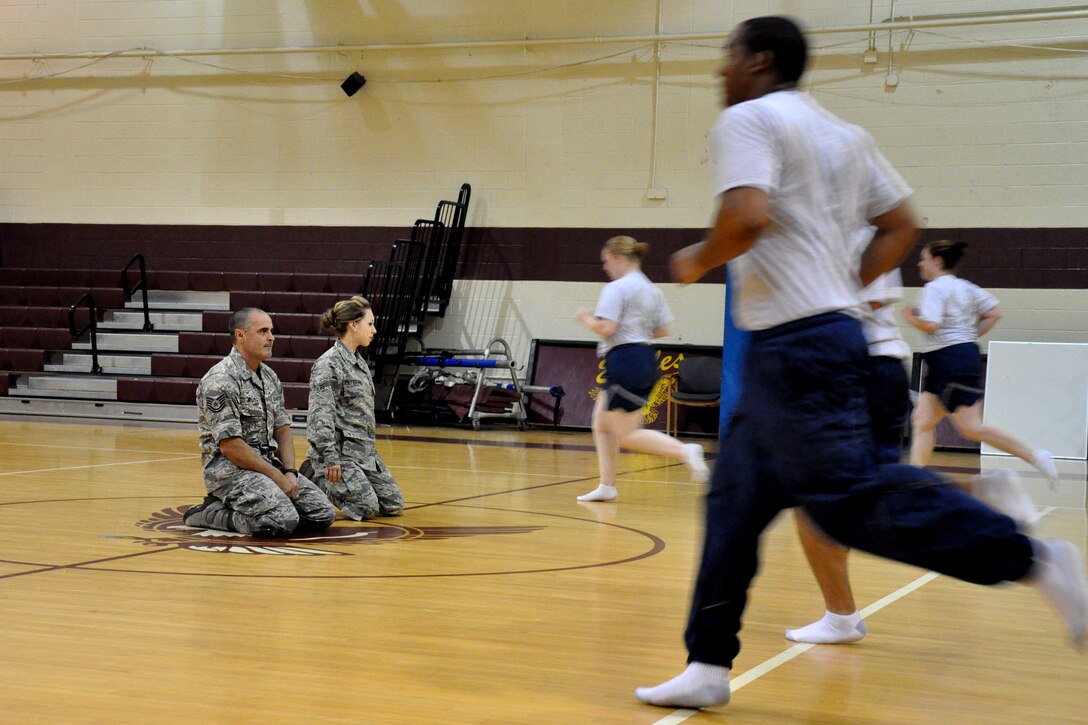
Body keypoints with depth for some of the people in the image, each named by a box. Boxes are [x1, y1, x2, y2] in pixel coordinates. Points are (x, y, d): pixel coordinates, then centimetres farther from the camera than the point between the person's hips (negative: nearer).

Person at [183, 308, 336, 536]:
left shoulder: (270, 377, 13)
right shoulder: (220, 380, -15)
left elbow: (282, 429, 14)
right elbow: (230, 445, -19)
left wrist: (290, 472, -3)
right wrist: (276, 476, -17)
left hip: (268, 463, 9)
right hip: (230, 467, -9)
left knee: (323, 513, -4)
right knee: (283, 520, -30)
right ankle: (213, 512, -6)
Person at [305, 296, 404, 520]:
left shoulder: (359, 360, 13)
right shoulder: (329, 363, -14)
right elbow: (322, 415, -19)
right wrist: (330, 458, -22)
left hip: (364, 449, 9)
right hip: (340, 449, -9)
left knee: (394, 504, 5)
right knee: (368, 507, -14)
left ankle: (325, 482, 18)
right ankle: (317, 480, 6)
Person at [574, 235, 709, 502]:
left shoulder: (617, 288, -11)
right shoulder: (651, 289, 14)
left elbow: (605, 328, -19)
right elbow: (663, 330, 14)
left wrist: (586, 319, -1)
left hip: (624, 360, -9)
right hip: (645, 358, 9)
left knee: (626, 435, -5)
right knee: (601, 423, 17)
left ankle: (683, 451, -18)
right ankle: (607, 485, 17)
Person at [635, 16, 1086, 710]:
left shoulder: (748, 118, -7)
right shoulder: (843, 133, 19)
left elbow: (748, 216, -23)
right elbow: (902, 225, 20)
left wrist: (699, 260, -5)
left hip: (796, 341, -10)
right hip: (830, 326, 10)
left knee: (849, 496, -13)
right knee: (736, 501, 10)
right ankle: (709, 666, 14)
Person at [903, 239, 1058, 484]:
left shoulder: (934, 288, -10)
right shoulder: (965, 287, 17)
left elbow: (930, 324, -22)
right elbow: (993, 313, 14)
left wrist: (910, 318, -4)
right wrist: (971, 335, 16)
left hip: (953, 361, -10)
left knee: (971, 428, -12)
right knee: (922, 420, 6)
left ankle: (1034, 456, -10)